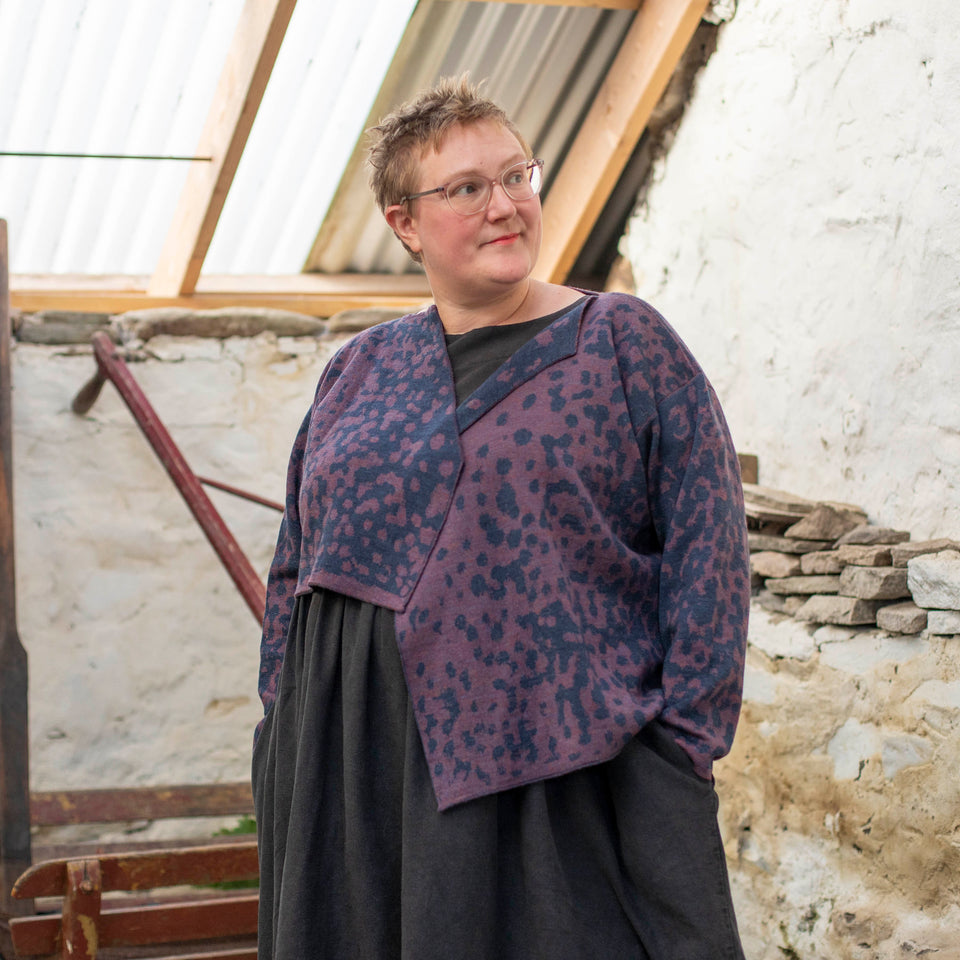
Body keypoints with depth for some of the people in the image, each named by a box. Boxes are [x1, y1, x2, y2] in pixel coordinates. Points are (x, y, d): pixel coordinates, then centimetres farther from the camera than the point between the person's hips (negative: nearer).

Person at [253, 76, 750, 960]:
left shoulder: (624, 342, 2)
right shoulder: (360, 370, 13)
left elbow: (706, 544, -4)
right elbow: (297, 568, 17)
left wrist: (681, 742, -11)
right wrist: (288, 735, 9)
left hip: (557, 766, -3)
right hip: (354, 773, 4)